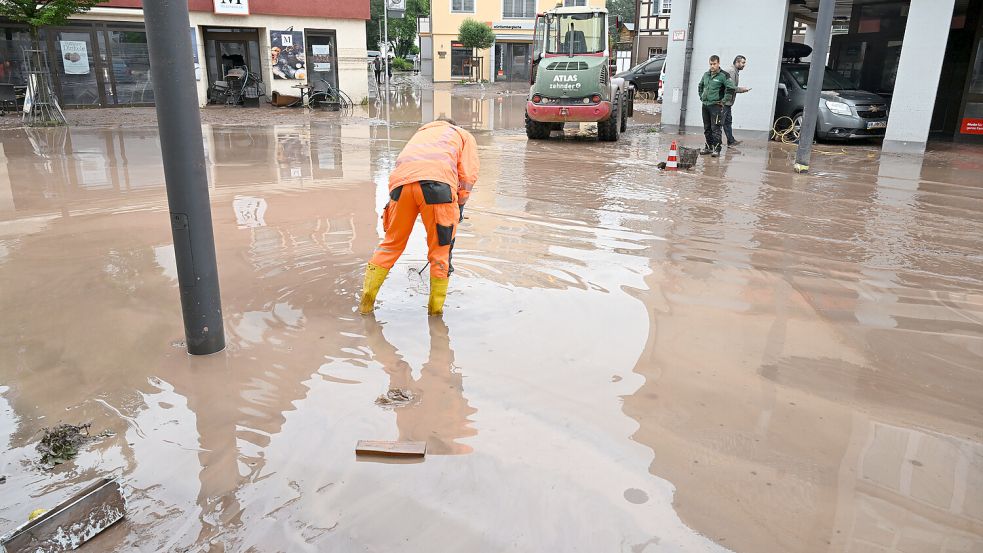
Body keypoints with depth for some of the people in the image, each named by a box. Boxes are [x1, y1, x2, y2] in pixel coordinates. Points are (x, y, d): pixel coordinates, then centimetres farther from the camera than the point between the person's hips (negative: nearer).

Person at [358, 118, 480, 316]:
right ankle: (436, 309, 17)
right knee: (440, 249, 10)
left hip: (401, 180, 4)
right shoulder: (464, 135, 31)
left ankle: (366, 301, 20)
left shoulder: (421, 133, 42)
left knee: (392, 243, 18)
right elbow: (468, 175, 15)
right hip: (438, 181, -3)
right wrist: (459, 205, 23)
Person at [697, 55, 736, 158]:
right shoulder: (706, 75, 12)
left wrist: (723, 100, -14)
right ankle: (708, 147, 22)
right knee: (707, 128, 12)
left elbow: (731, 88, -16)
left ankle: (716, 149, -5)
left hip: (716, 106, -7)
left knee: (715, 128, -9)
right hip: (705, 105, 7)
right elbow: (700, 86, 29)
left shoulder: (723, 76, -9)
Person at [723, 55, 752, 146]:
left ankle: (731, 141, 21)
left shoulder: (736, 72, 19)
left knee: (728, 121, 14)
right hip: (725, 101, -11)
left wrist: (741, 89, 9)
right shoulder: (731, 71, -14)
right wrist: (740, 89, -11)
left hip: (728, 102, 11)